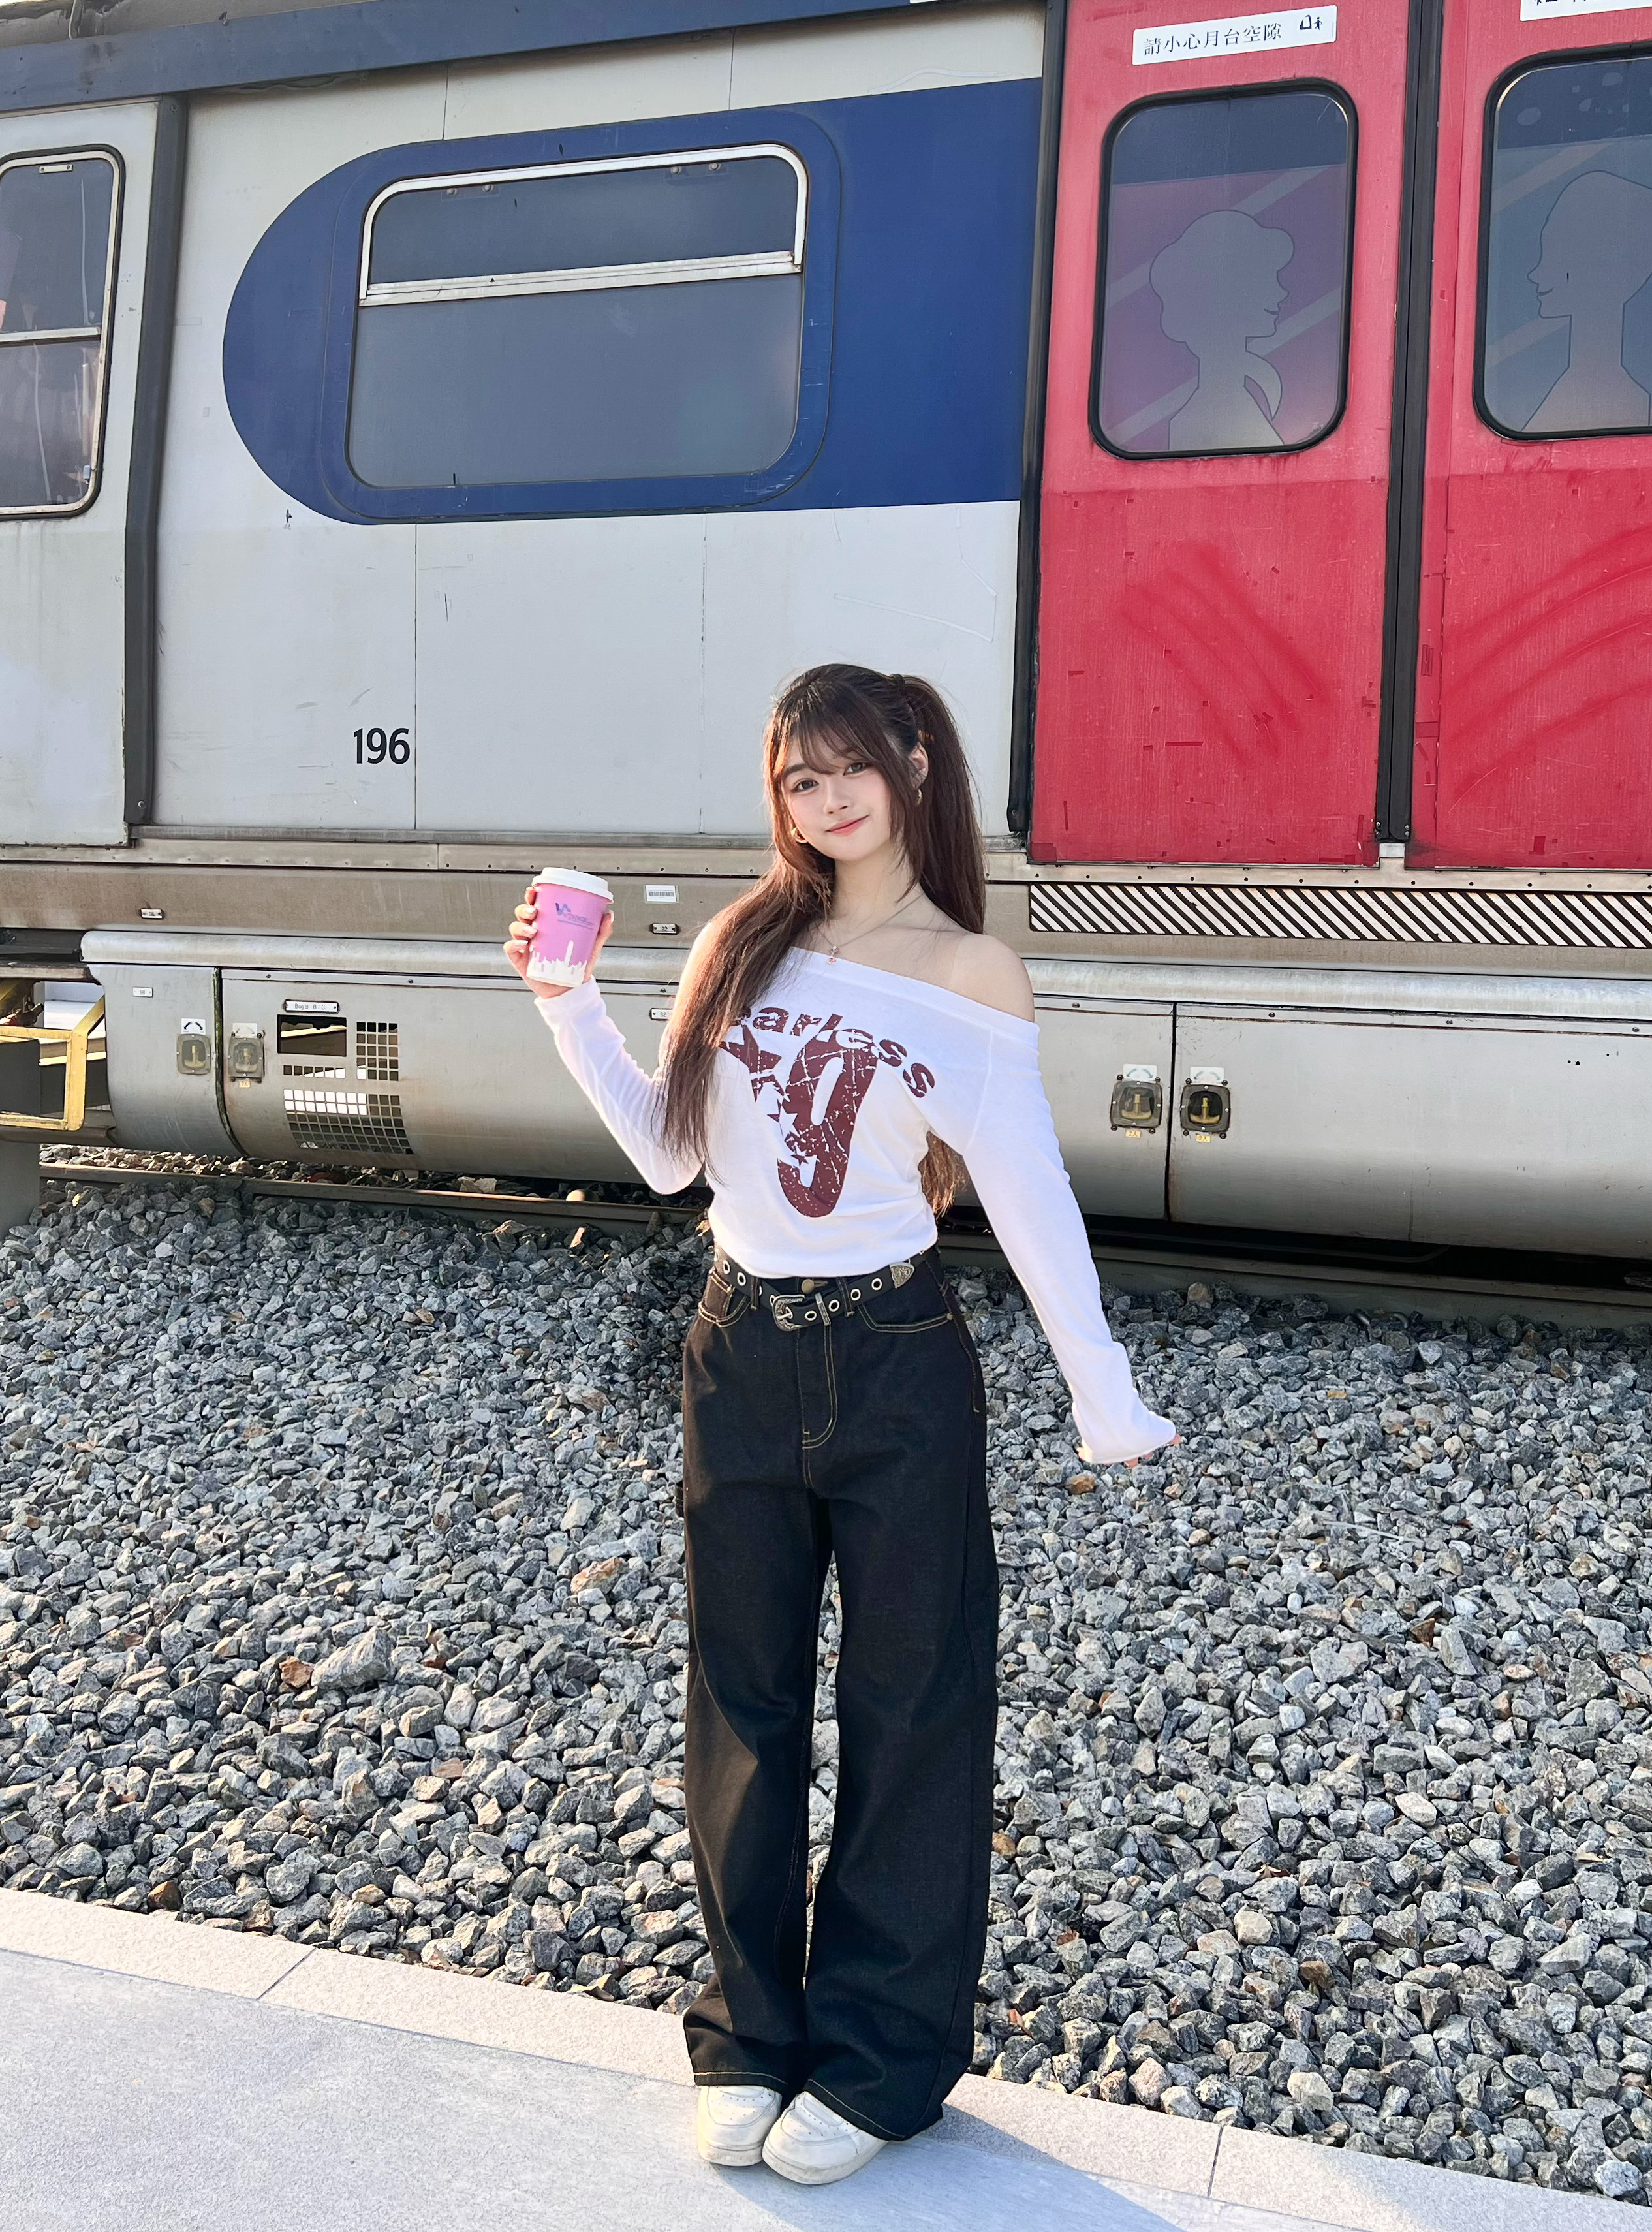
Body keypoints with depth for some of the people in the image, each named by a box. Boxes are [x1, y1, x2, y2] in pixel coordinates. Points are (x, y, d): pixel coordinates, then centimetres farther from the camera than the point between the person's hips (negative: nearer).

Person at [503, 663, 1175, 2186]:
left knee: (910, 1710, 9)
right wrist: (570, 1006, -2)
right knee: (743, 1703, 14)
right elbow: (668, 1155, 5)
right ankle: (754, 2034, 33)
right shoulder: (745, 943, 4)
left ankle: (880, 2059, 27)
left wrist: (1104, 1391, -7)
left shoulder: (973, 975, -6)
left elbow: (1029, 1197, -5)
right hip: (743, 1356, 4)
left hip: (897, 1371, -3)